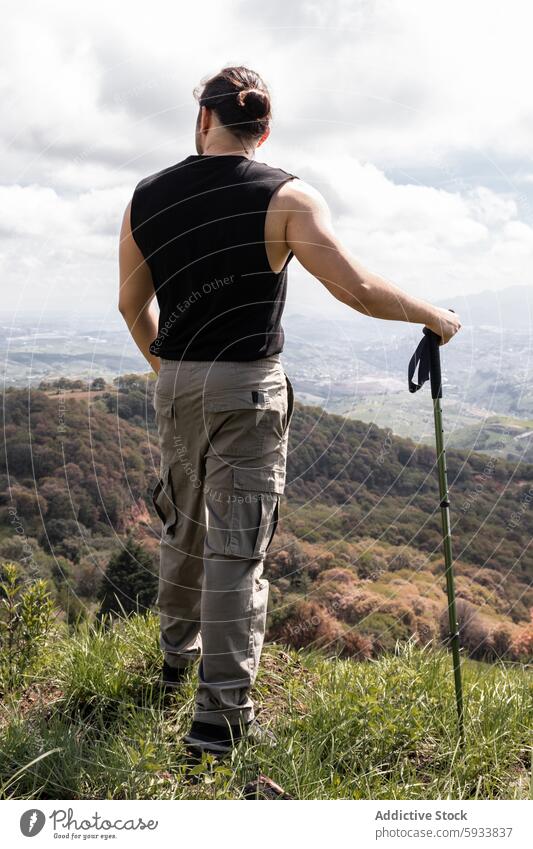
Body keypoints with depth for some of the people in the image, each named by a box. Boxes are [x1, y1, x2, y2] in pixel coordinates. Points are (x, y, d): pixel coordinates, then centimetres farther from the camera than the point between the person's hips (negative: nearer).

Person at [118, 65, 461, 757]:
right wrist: (433, 316, 0)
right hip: (246, 388, -5)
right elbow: (357, 290, -16)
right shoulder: (285, 196, -9)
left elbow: (132, 305, 14)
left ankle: (180, 653, 42)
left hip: (175, 384, 5)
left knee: (184, 528, 23)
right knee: (237, 547, -1)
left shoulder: (146, 198, 5)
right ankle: (223, 715, 2)